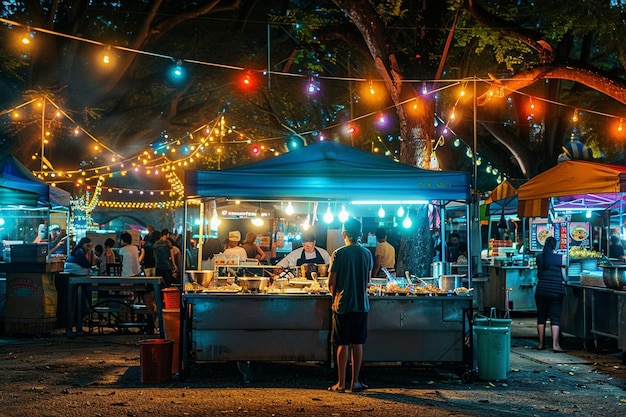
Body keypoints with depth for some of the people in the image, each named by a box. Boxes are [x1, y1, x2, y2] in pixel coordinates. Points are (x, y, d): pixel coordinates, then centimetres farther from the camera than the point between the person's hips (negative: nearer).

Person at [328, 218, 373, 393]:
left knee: (343, 344, 1)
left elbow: (331, 282, -6)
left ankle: (341, 383, 4)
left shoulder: (339, 254, -9)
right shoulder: (367, 253, 2)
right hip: (362, 304, 3)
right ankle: (355, 382, 12)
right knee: (358, 343, 8)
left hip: (343, 305, -3)